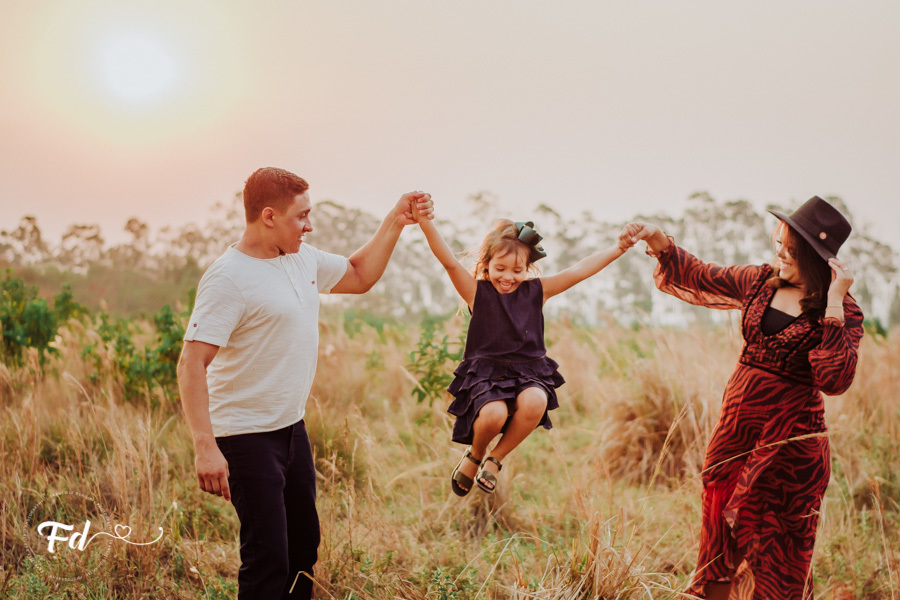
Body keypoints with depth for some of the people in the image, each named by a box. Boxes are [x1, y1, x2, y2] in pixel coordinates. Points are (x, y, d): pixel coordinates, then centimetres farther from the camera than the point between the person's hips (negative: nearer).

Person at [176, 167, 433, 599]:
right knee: (268, 560, -8)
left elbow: (359, 276, 25)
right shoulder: (228, 279, -19)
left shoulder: (302, 258, 7)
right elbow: (192, 364, -24)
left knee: (303, 544, 20)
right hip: (248, 437, -9)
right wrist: (205, 447, -32)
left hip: (293, 427, 9)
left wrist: (395, 223, 14)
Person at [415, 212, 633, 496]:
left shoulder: (536, 291, 7)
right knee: (494, 413, -34)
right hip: (486, 373, -2)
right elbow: (450, 262, -15)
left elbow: (580, 270, 2)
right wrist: (425, 222, -29)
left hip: (528, 372, 2)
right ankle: (474, 455, 6)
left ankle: (496, 458, -5)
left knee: (535, 401, -34)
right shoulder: (477, 292, 0)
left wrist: (619, 248, -5)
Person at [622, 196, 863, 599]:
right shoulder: (762, 283, 4)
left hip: (789, 437, -6)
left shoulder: (843, 312, -12)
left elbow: (835, 380, -27)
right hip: (736, 425, 6)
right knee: (722, 532, 15)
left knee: (774, 554, 5)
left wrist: (833, 305, -27)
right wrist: (658, 241, 3)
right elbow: (700, 278, 16)